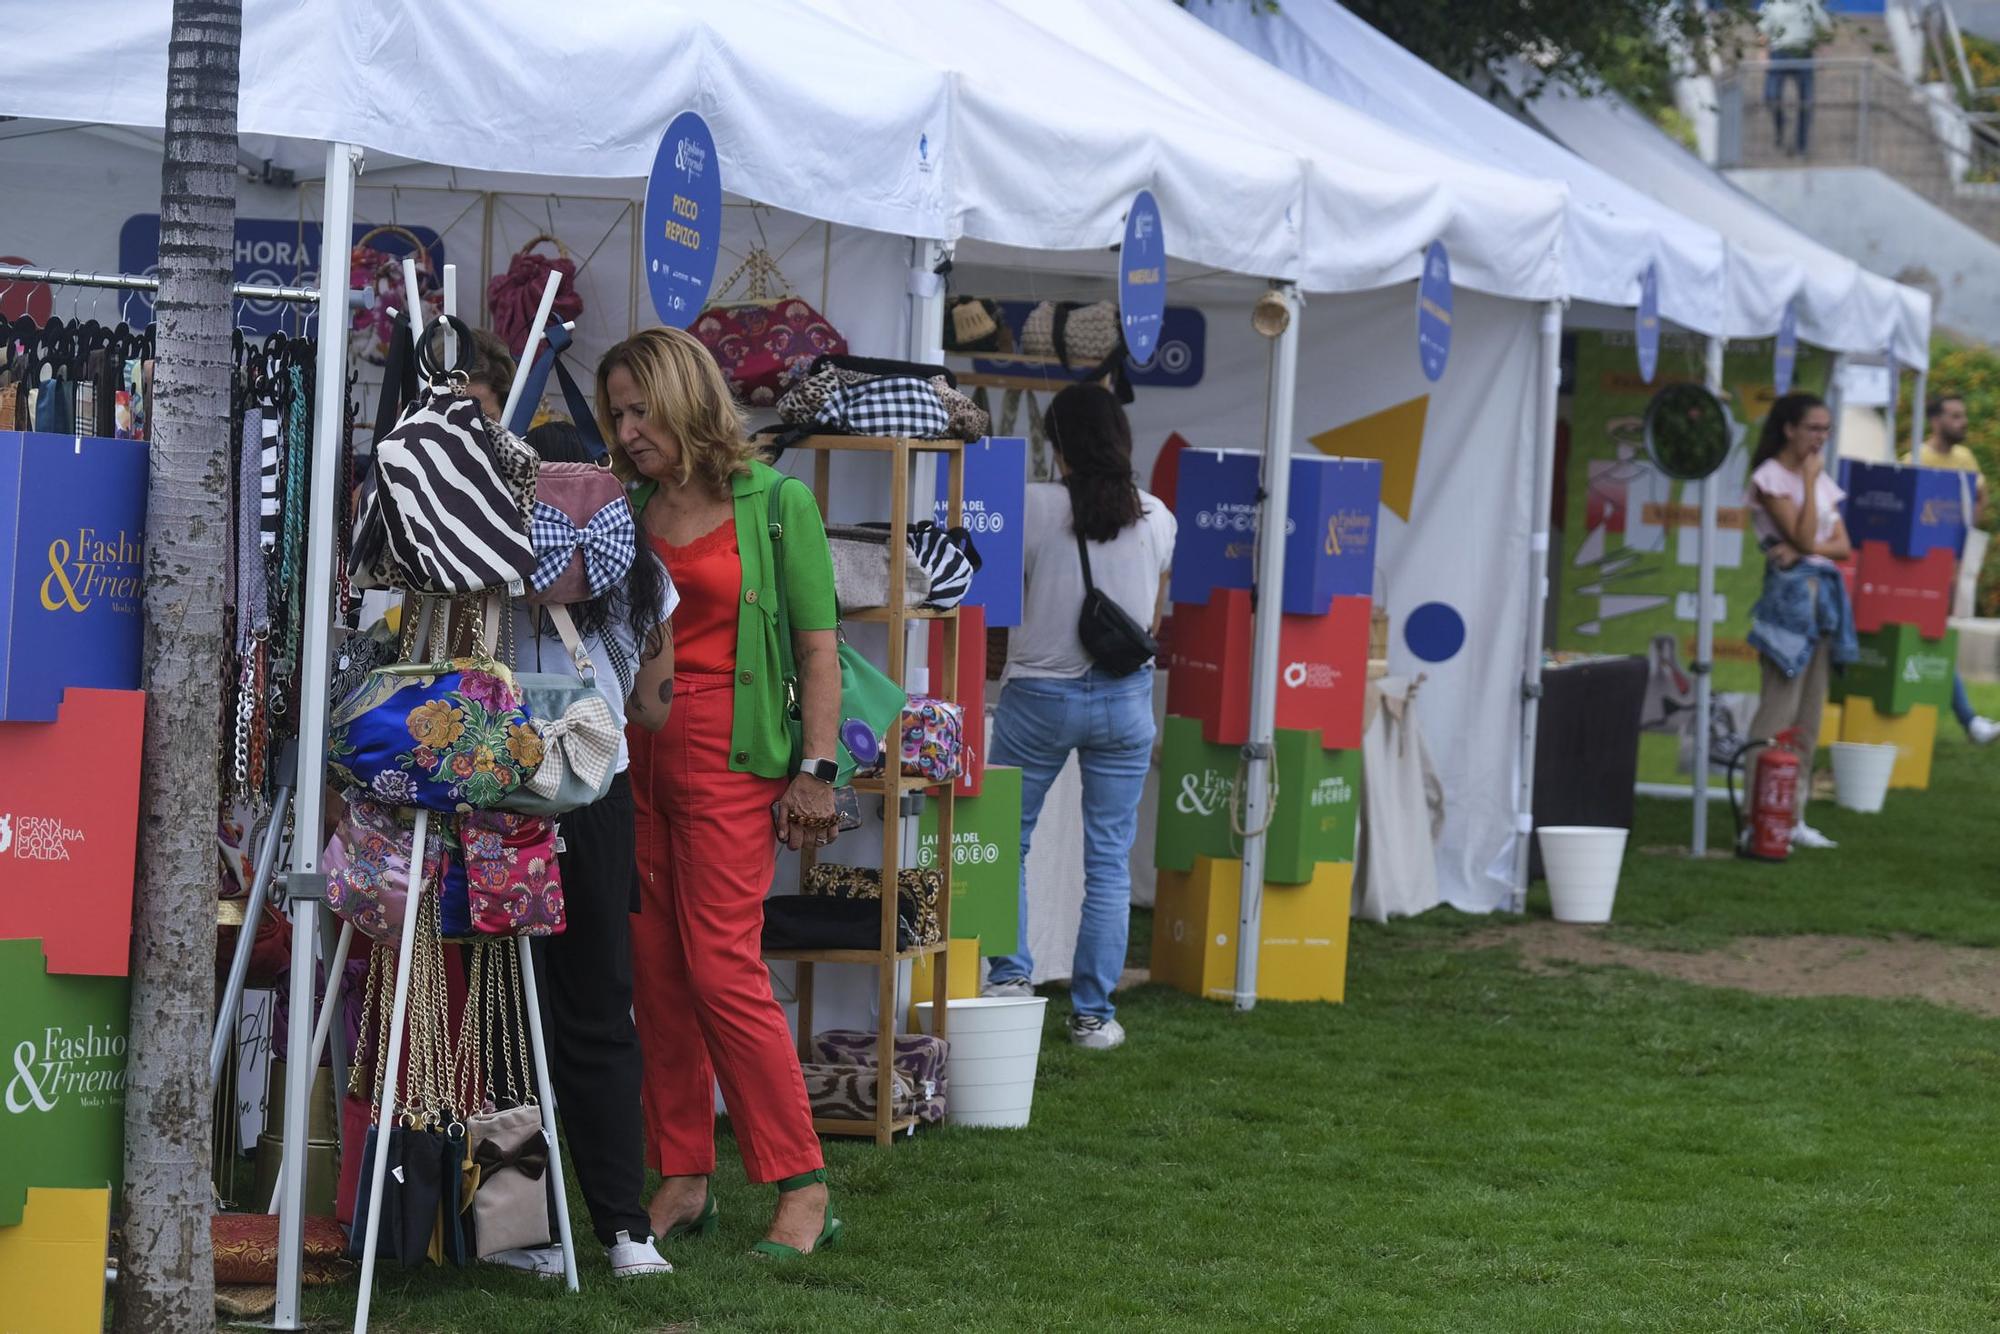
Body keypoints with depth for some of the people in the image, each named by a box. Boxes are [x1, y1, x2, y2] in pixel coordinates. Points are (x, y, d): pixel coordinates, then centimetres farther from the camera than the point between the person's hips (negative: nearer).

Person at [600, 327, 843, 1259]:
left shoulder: (775, 502, -2)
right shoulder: (627, 512, 12)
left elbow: (818, 644, -4)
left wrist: (816, 769, -9)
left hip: (728, 757, -6)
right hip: (636, 756, 6)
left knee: (722, 965, -11)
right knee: (655, 970, 5)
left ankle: (803, 1190, -6)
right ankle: (683, 1180, 13)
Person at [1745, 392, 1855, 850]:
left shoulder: (1822, 480, 17)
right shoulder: (1770, 477, -6)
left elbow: (1842, 545, 10)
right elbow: (1804, 536, -15)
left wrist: (1807, 549, -9)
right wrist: (1810, 479, -10)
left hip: (1824, 592, 8)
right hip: (1790, 591, -8)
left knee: (1809, 714, 7)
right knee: (1779, 710, -11)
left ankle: (1793, 817, 11)